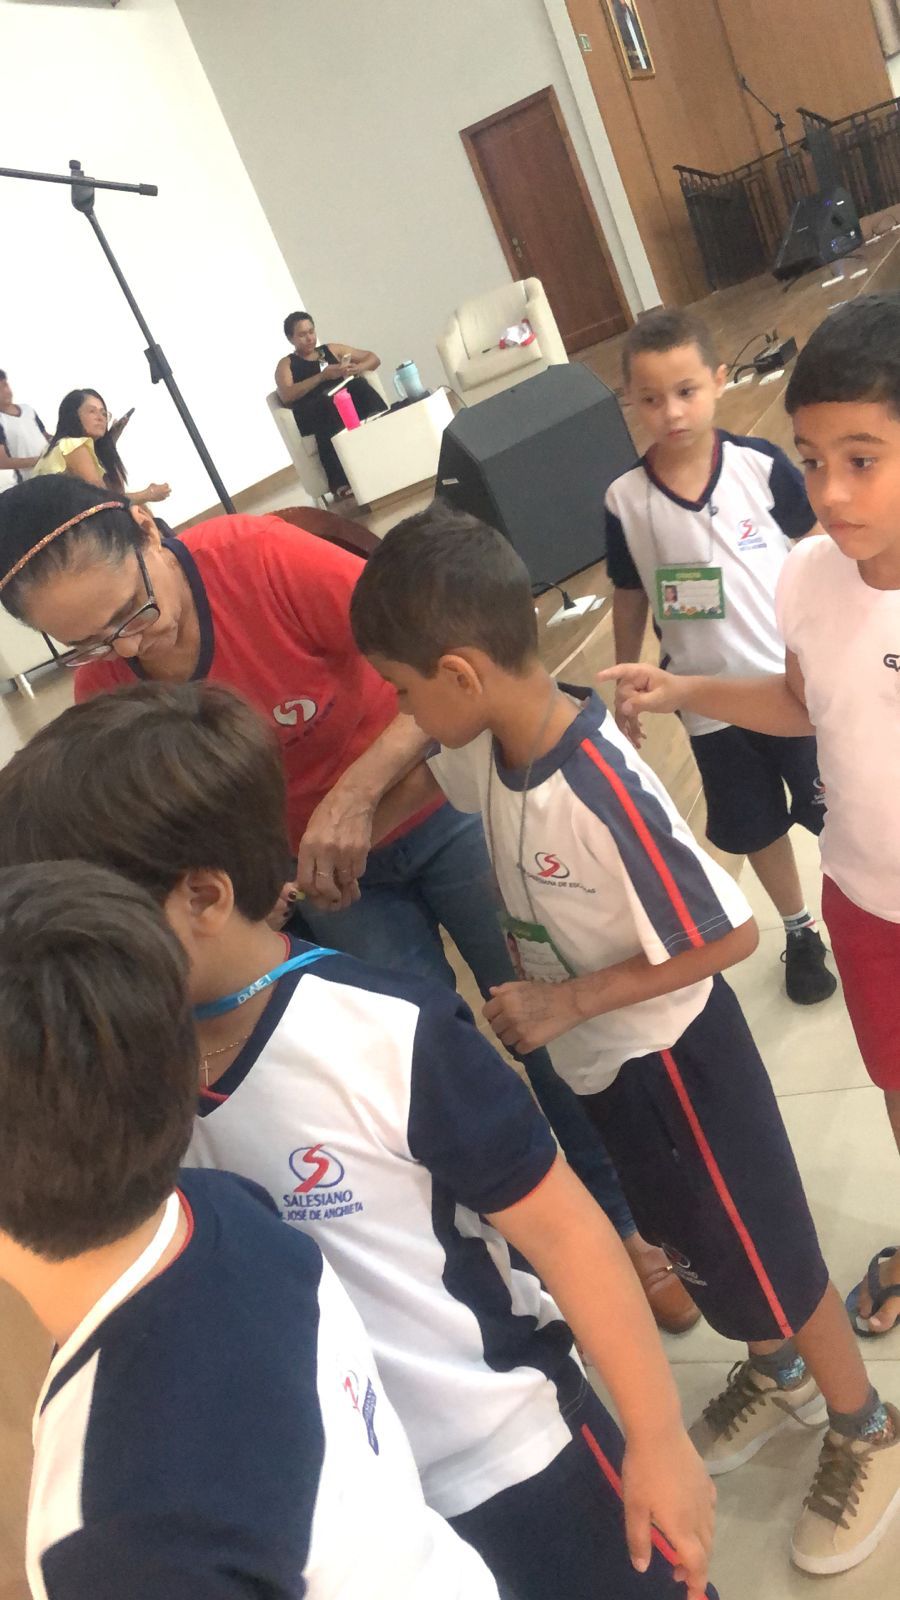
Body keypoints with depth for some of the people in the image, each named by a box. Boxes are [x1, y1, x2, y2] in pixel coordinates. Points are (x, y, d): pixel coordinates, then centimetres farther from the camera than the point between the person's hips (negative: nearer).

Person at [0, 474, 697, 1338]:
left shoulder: (263, 559, -28)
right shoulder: (102, 692, -14)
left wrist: (355, 793, -41)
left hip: (434, 811, -2)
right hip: (319, 875, 3)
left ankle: (630, 1222, 35)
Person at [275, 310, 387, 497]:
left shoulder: (331, 350, 30)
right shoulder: (286, 364, 19)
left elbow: (373, 358, 26)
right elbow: (286, 396, -1)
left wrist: (356, 369, 3)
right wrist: (322, 376, -8)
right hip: (313, 415, -3)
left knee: (359, 386, -31)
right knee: (327, 399, -39)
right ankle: (340, 481, -49)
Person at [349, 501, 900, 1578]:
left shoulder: (603, 791, -35)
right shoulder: (487, 740, -13)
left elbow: (728, 937, -27)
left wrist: (568, 1002, -24)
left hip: (671, 1056, -7)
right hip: (596, 1057, 8)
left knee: (765, 1254, 15)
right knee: (688, 1241, 27)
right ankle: (777, 1373, 55)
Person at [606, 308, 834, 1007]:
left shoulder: (761, 464, -14)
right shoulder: (625, 499, -11)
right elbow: (630, 600, 0)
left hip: (797, 681, -1)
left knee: (833, 811, 15)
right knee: (758, 826, 19)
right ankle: (800, 932, 44)